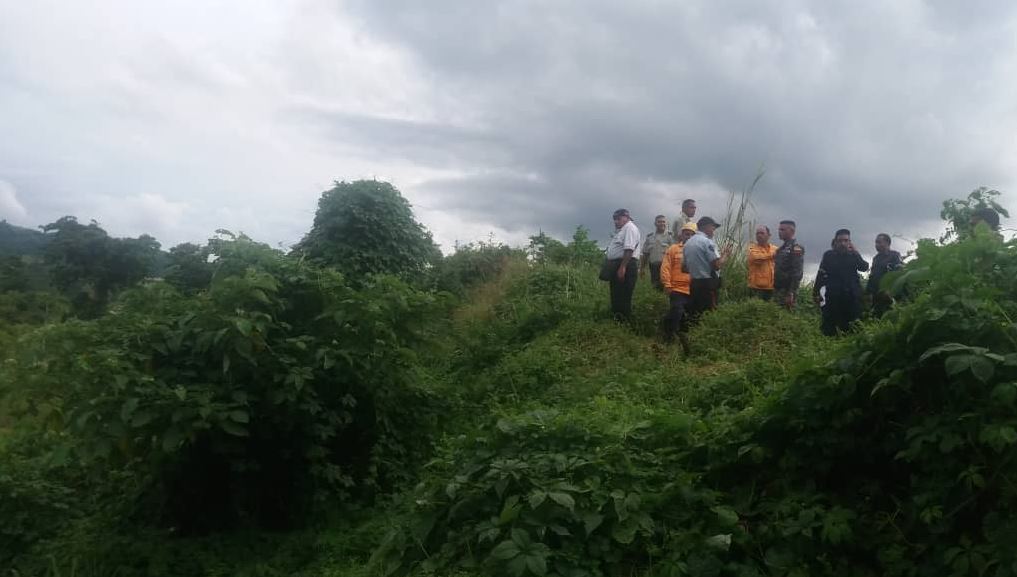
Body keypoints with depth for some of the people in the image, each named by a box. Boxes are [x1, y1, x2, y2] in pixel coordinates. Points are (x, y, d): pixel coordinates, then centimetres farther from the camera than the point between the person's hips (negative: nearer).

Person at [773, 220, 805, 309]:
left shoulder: (796, 248, -13)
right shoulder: (782, 248, 16)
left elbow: (797, 273, -19)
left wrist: (791, 293, -23)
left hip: (787, 292, -9)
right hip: (778, 290, 9)